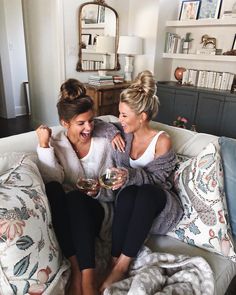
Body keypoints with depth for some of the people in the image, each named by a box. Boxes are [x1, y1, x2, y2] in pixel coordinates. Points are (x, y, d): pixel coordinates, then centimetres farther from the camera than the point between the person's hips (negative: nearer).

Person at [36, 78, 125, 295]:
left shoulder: (104, 143, -3)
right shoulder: (55, 143, -1)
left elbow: (112, 192, 2)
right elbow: (52, 181, -19)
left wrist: (98, 191, -18)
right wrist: (43, 145, -24)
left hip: (96, 209, -1)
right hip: (64, 213, 2)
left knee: (76, 197, -33)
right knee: (53, 189, -30)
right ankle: (76, 268, -27)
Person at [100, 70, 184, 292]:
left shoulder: (162, 141, -15)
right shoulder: (124, 134, -1)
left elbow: (155, 178, -14)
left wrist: (130, 175, -34)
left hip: (159, 202, -2)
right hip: (133, 201, 3)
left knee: (145, 192, -37)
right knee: (126, 194, -33)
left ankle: (122, 266, -30)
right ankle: (114, 262, -27)